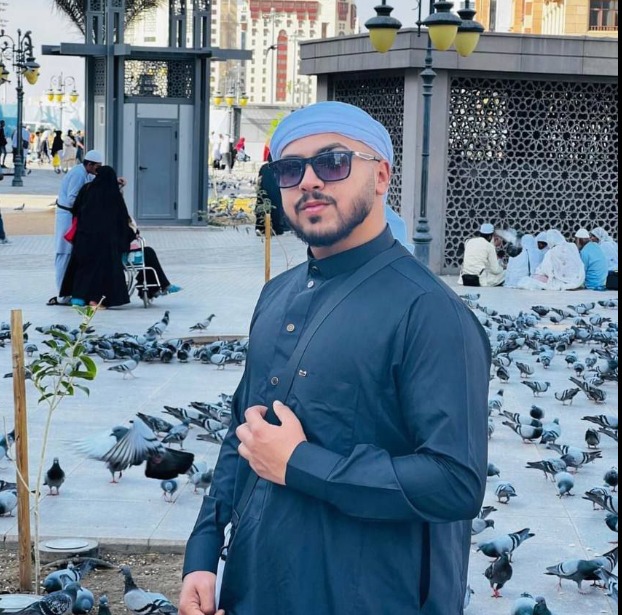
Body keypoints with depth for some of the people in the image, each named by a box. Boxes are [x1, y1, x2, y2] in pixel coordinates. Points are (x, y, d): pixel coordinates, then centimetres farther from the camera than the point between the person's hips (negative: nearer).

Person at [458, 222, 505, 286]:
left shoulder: (468, 241, 11)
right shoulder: (489, 246, -3)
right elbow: (495, 270, -2)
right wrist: (501, 267, 23)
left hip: (464, 279, 5)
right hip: (480, 281, -5)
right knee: (502, 274, 19)